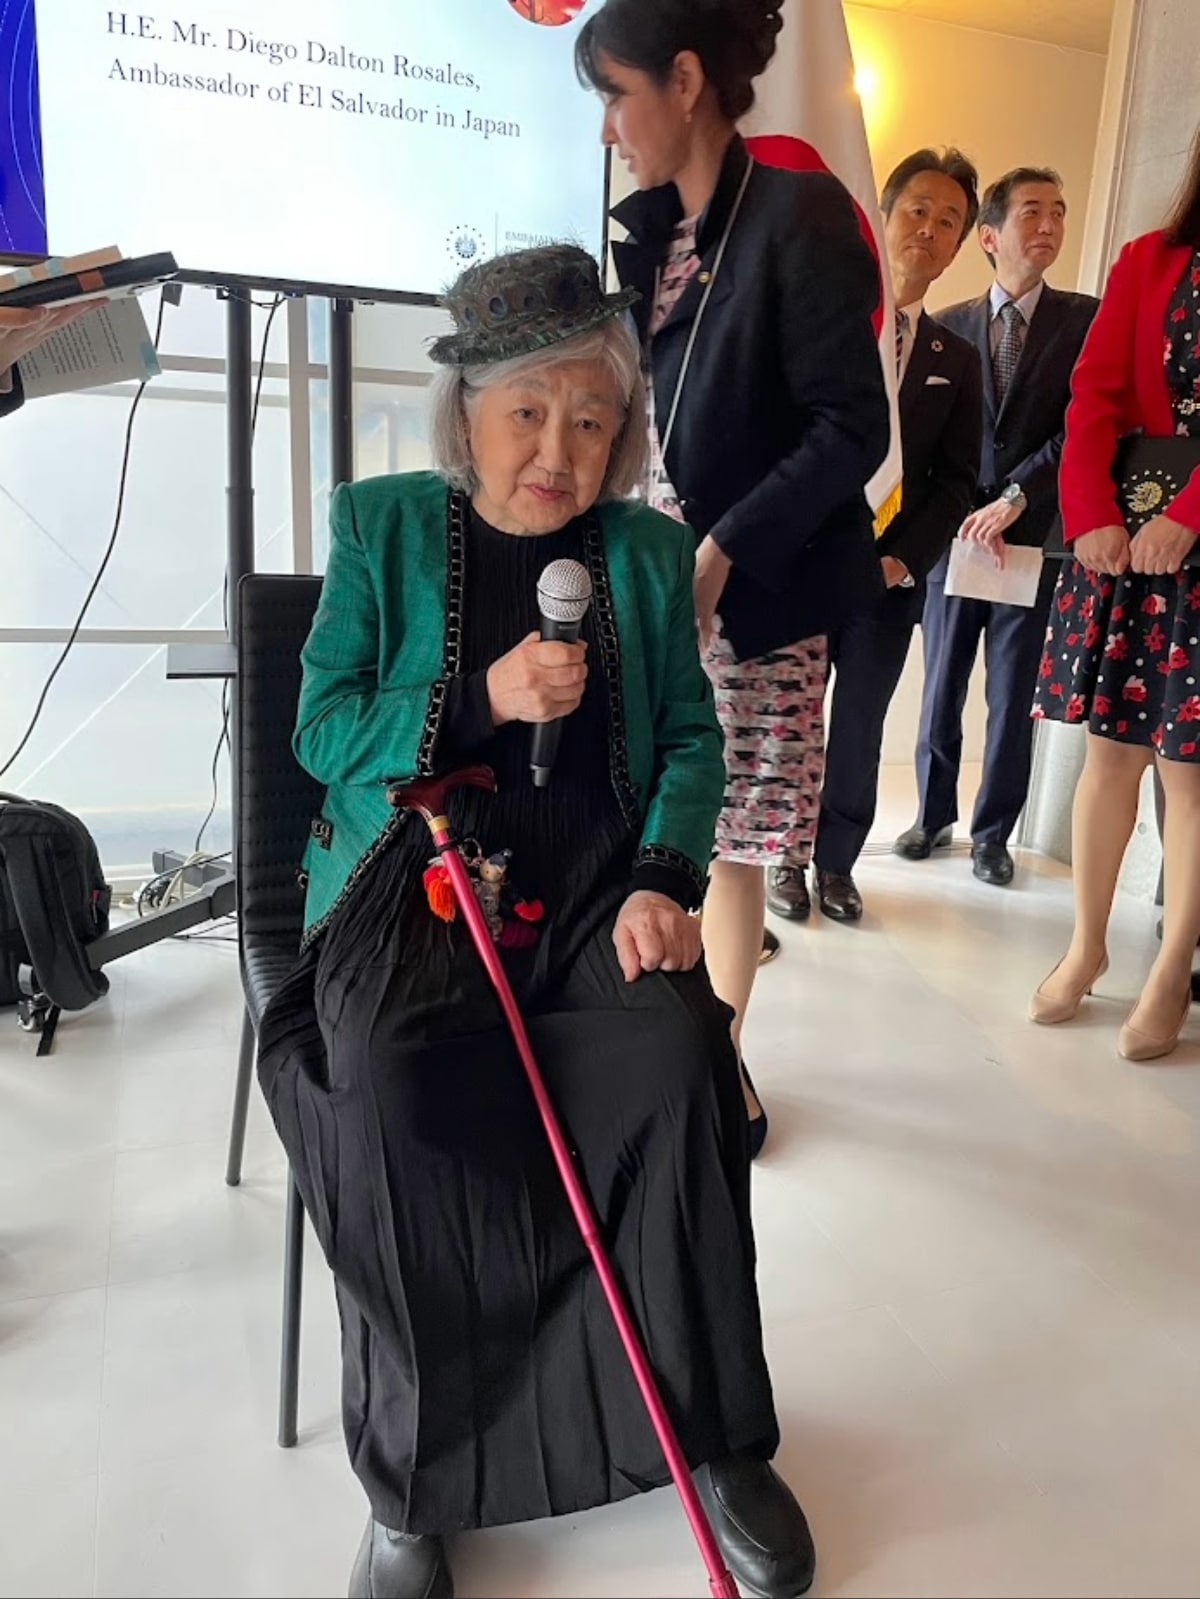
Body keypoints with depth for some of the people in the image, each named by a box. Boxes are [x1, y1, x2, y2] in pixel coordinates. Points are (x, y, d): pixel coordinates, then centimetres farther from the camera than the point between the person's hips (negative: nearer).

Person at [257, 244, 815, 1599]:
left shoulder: (649, 550, 13)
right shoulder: (381, 526, 7)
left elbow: (692, 738, 10)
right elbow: (319, 728, 2)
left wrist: (667, 876, -9)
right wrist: (486, 699, -14)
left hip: (594, 886, 2)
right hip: (415, 877, -1)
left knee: (683, 1062, -27)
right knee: (396, 1102, -30)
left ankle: (716, 1441, -3)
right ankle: (412, 1483, -6)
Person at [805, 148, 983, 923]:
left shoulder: (957, 358, 13)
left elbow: (957, 480, 6)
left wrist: (902, 559, -9)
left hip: (891, 578, 2)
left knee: (859, 735, 7)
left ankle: (837, 863, 21)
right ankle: (784, 859, 17)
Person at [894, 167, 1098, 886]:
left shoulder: (1087, 319, 4)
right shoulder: (950, 326, 7)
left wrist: (1014, 498, -13)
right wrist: (970, 517, -6)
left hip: (1034, 541, -1)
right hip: (957, 536, 1)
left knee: (1013, 701, 4)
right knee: (941, 693, 8)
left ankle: (994, 832, 17)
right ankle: (935, 815, 24)